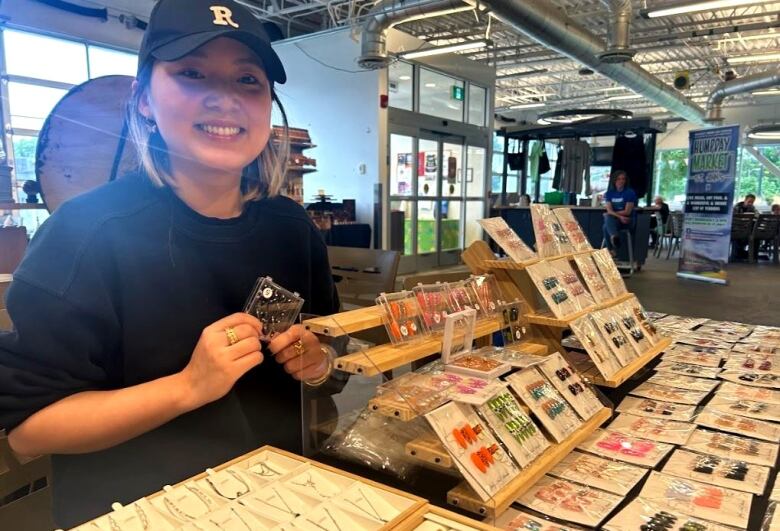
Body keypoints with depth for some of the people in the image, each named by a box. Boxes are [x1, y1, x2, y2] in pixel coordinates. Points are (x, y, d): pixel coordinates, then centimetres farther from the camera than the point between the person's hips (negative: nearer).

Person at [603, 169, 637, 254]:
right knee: (608, 218, -34)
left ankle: (611, 250, -36)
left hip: (627, 220, -4)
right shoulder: (609, 193, 8)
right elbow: (609, 210, -3)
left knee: (606, 227, -32)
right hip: (613, 220, 4)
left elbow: (627, 212, -9)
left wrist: (613, 213, -4)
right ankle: (614, 237, -56)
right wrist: (620, 216, -20)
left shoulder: (630, 192, -3)